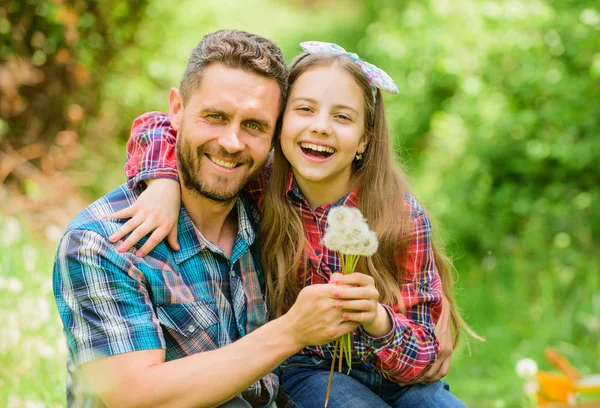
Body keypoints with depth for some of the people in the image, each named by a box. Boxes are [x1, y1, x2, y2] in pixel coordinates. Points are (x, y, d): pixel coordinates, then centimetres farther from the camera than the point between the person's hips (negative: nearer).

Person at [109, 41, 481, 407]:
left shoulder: (403, 218, -16)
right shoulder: (262, 190, -11)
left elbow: (421, 358, -15)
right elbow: (157, 127, -6)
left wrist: (376, 318, -37)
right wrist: (164, 184, -26)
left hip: (398, 376, 1)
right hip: (303, 369, 0)